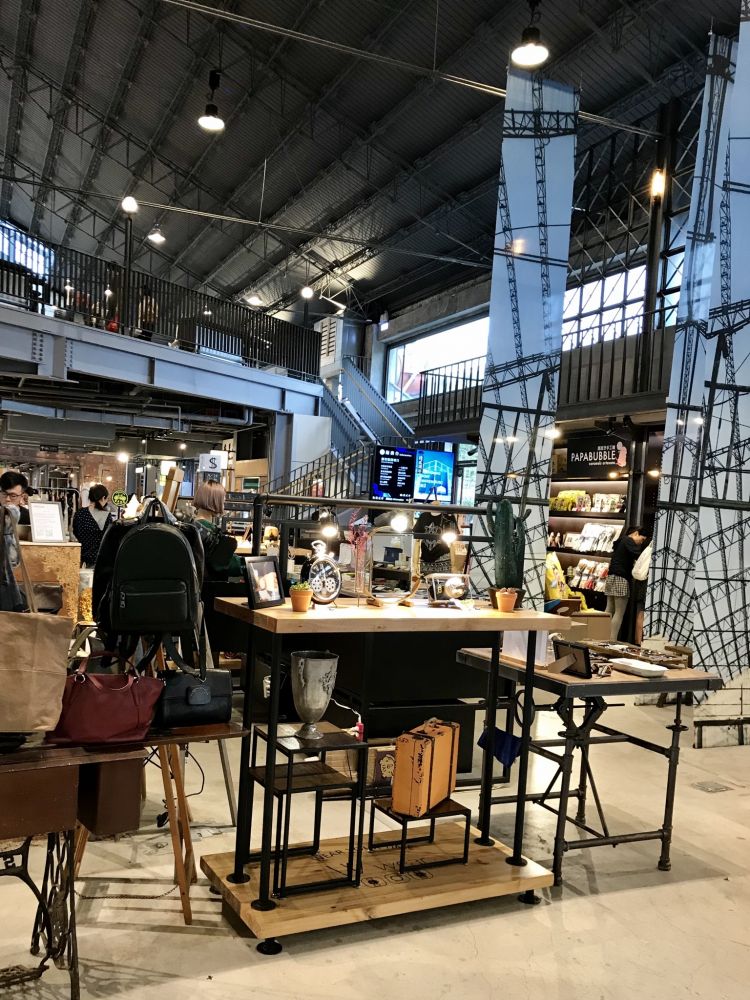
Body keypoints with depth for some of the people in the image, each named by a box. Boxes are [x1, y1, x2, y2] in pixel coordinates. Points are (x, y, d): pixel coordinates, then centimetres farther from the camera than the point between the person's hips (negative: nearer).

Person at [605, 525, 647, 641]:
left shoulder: (621, 541, 22)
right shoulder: (628, 541, -7)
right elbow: (638, 555, -22)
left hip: (612, 577, 9)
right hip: (621, 579, -9)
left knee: (609, 611, 7)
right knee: (619, 613, -9)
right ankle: (612, 640, -12)